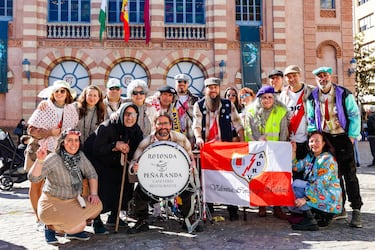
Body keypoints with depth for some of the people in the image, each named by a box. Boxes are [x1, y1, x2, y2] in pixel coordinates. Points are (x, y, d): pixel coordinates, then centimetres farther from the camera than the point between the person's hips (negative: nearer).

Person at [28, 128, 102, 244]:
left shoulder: (80, 156, -2)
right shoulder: (53, 159, -20)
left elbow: (92, 174, 6)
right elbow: (33, 178, -28)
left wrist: (93, 193, -4)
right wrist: (40, 160, -42)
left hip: (73, 201, 7)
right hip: (52, 203, -7)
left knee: (96, 205, -11)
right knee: (79, 224, -24)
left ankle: (71, 231, 10)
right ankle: (50, 227, 5)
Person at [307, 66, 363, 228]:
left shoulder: (344, 94, -4)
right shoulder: (312, 97, 4)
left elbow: (355, 115, -2)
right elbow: (311, 119, 12)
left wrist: (352, 137, -8)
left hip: (343, 137, -3)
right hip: (324, 140, 3)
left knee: (349, 174, -6)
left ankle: (356, 211, -2)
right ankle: (340, 208, 18)